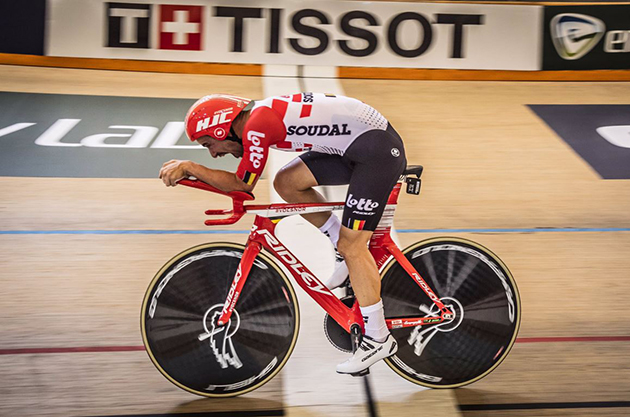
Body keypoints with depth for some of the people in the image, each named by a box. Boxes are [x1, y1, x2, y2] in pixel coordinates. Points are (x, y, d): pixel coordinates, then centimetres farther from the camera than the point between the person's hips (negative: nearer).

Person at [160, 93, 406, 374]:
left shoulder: (257, 125, -18)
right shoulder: (258, 117, 10)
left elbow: (242, 185, -8)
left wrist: (189, 167, -5)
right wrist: (186, 170, 9)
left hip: (378, 146, -10)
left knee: (351, 247, -8)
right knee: (286, 182, 5)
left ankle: (378, 338, 1)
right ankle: (352, 255, 15)